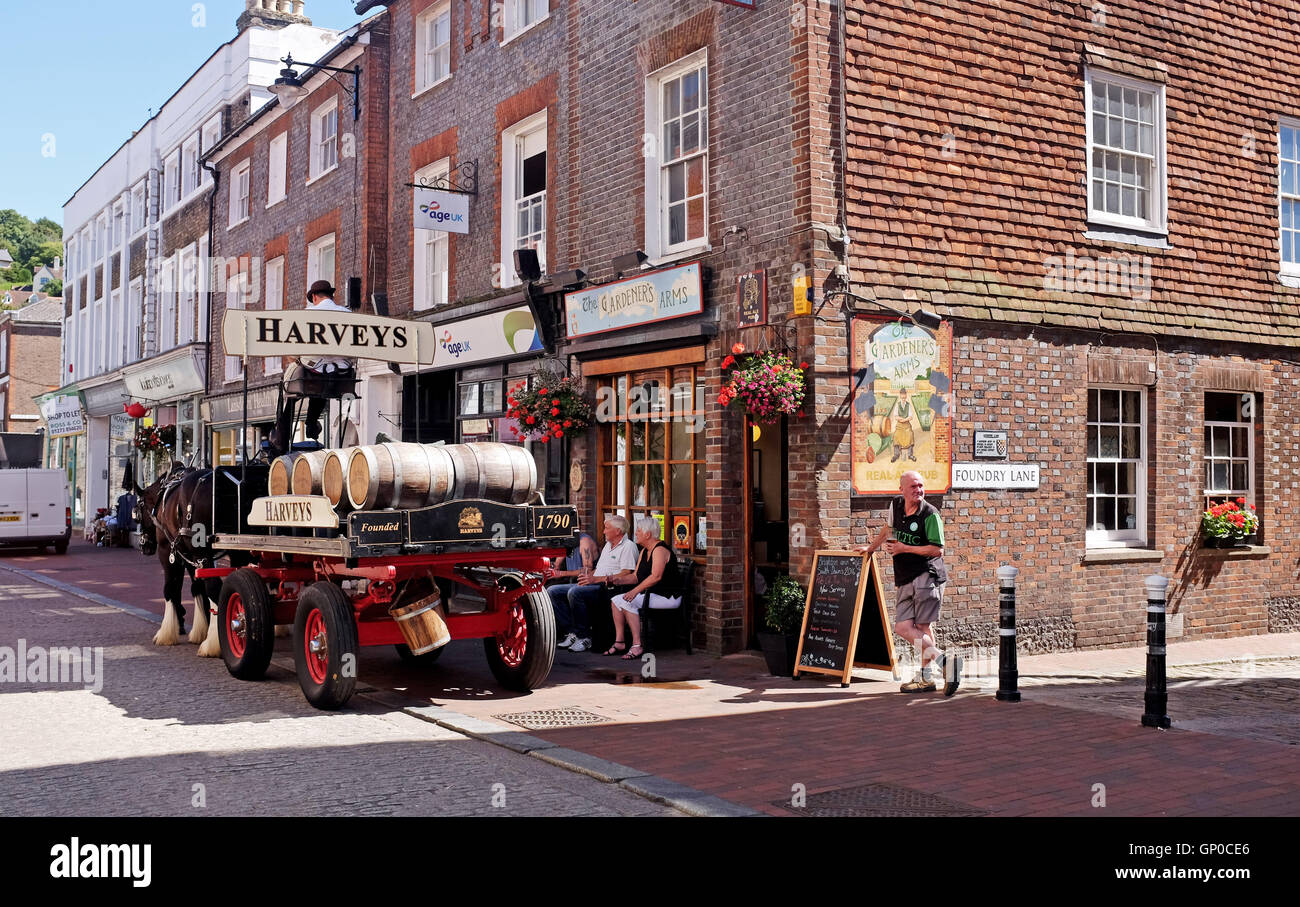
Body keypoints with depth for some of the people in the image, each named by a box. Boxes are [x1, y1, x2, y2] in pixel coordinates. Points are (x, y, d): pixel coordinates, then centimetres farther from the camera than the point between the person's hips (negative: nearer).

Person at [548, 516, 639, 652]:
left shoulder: (628, 546, -4)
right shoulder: (608, 545, 26)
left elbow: (625, 576, -15)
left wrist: (596, 579, -18)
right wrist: (586, 576, 4)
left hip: (609, 589, -10)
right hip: (594, 585, 10)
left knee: (574, 593, -35)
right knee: (553, 591, -3)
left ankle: (584, 637, -23)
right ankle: (571, 632, -11)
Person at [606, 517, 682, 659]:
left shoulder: (660, 549, -14)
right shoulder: (644, 551, 17)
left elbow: (656, 576, -26)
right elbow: (636, 577, 16)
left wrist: (635, 591, -29)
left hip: (667, 597, -10)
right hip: (650, 594, 10)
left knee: (626, 602, -23)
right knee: (615, 600, -1)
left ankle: (637, 646, -24)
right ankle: (619, 642, -1)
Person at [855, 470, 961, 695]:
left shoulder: (930, 514, -9)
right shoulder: (896, 505, 10)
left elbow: (937, 550, -12)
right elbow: (889, 527, 32)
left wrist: (905, 548, -13)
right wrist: (871, 547, 40)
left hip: (928, 576, -7)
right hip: (905, 581, 7)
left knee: (922, 626, -10)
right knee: (902, 627, -3)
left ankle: (925, 677, -7)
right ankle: (942, 658, -1)